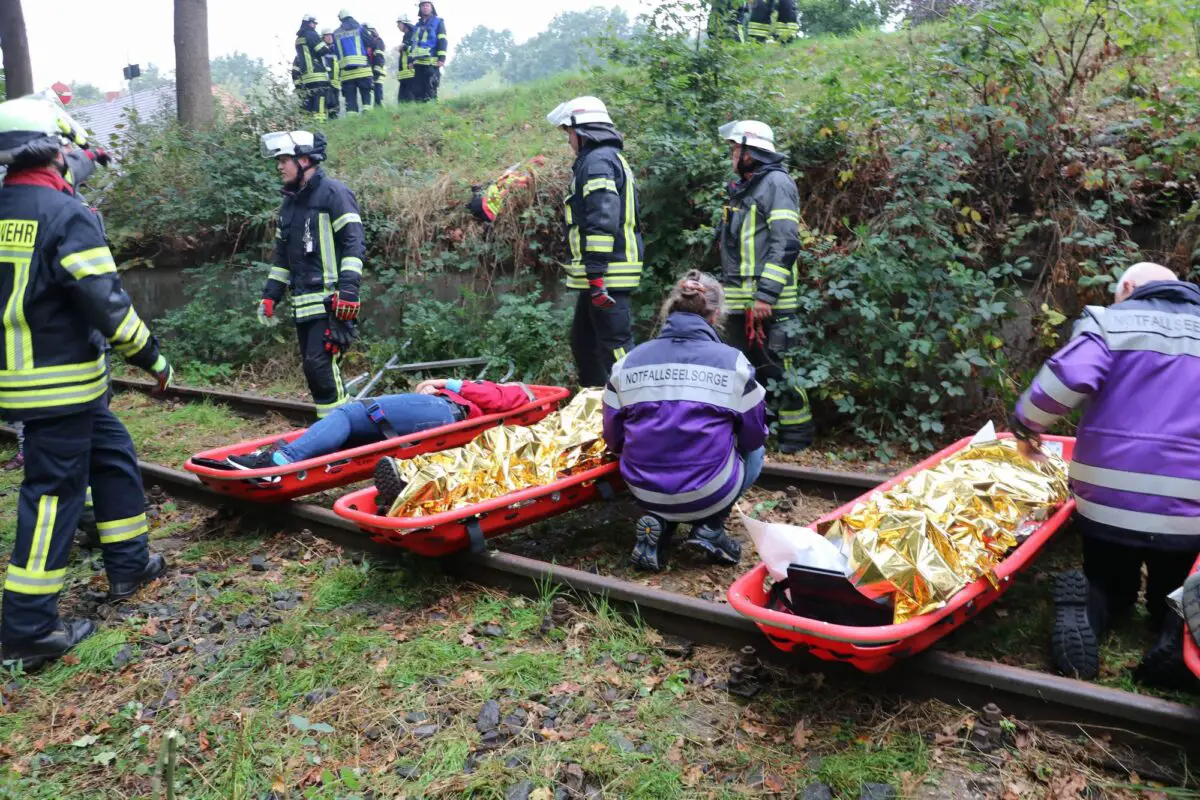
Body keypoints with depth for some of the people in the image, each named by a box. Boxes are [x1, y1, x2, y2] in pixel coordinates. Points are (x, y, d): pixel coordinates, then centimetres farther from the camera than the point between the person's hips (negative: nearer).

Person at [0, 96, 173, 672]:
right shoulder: (66, 213, -14)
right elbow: (105, 301, -18)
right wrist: (152, 358, -8)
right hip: (61, 382, -8)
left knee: (113, 454, 20)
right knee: (54, 492, -2)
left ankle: (128, 566, 30)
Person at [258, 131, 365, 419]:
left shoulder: (333, 192, -5)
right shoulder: (290, 202, 20)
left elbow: (353, 243, -12)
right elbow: (282, 255, 26)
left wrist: (348, 289, -21)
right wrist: (270, 295, 19)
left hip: (330, 298, -8)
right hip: (303, 302, 8)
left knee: (319, 362, -15)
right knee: (312, 366, 8)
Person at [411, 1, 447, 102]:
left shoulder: (438, 22, 6)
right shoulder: (418, 25, 22)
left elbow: (442, 41, -4)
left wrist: (442, 58, -14)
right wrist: (412, 59, 19)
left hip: (432, 62, -6)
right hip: (419, 62, 6)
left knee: (430, 91, -10)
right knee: (418, 90, 3)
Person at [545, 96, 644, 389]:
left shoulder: (598, 161, -11)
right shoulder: (612, 158, 22)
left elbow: (603, 221, -22)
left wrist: (596, 274, -25)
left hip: (606, 274, -11)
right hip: (607, 274, 11)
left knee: (615, 345, -10)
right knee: (583, 343, 18)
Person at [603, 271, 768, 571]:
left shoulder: (627, 362, 1)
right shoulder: (733, 362, -6)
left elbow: (614, 440, 6)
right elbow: (754, 437, 2)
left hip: (645, 492, 3)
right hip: (708, 494, -2)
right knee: (754, 453, 28)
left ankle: (658, 522, 9)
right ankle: (709, 527, 9)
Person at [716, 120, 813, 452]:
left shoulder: (777, 182, -8)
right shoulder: (742, 188, 20)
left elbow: (785, 244, -17)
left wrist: (766, 294, -23)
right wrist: (725, 291, 19)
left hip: (768, 302, -9)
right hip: (739, 301, 9)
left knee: (775, 369, -7)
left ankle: (797, 434, 5)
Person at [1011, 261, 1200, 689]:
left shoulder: (1111, 320, -1)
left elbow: (1067, 377, -18)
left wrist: (1027, 424, -2)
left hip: (1108, 501, -1)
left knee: (1110, 585, 23)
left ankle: (1084, 609, -12)